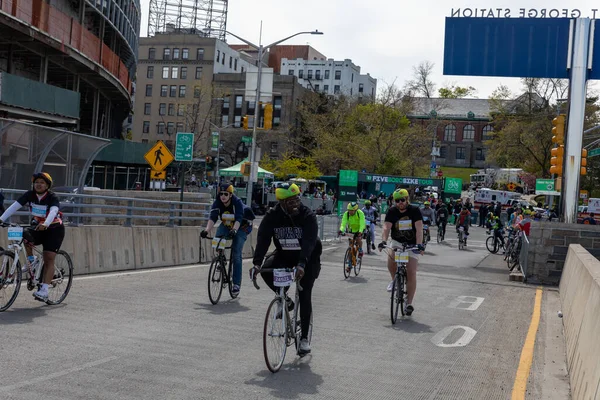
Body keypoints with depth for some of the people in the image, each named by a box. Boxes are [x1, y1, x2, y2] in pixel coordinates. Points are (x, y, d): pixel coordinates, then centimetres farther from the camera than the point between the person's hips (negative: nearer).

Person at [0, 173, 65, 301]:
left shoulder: (52, 197, -21)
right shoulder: (30, 195, -10)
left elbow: (53, 211, -39)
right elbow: (15, 206, -20)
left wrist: (45, 224, -58)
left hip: (54, 229, -4)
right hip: (38, 227, 4)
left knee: (49, 259, -14)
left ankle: (44, 291, -17)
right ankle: (31, 260, 2)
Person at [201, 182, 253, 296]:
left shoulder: (237, 202, -29)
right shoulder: (217, 203, -20)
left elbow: (238, 219, -40)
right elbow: (212, 218, -31)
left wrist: (234, 230, -59)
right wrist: (206, 230, -49)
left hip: (241, 226, -4)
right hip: (226, 225, 4)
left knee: (236, 254, -15)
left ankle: (236, 284, -10)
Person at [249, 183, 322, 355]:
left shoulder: (307, 215, -24)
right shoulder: (272, 216, -16)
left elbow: (309, 242, -36)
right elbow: (263, 239, -26)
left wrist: (301, 265, -52)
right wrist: (257, 263, -42)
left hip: (308, 257, -3)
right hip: (284, 254, 3)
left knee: (305, 294, -11)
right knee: (266, 269, -26)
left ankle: (304, 338, 2)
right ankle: (284, 299, 0)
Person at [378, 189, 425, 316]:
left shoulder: (414, 210, -13)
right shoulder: (392, 212, -8)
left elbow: (419, 229, -22)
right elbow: (386, 227, -20)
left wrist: (419, 244, -37)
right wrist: (383, 241, -38)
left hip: (411, 245, -1)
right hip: (397, 242, 1)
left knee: (411, 273, -9)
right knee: (390, 260, -30)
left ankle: (409, 303, 1)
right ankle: (394, 280, 2)